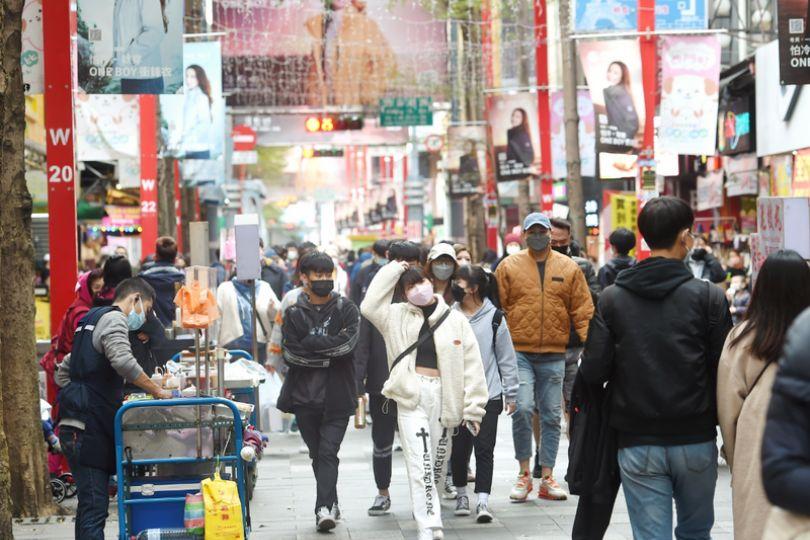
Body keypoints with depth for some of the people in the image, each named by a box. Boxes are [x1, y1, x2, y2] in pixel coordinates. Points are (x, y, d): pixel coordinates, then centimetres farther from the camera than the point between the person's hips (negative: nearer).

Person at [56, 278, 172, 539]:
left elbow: (62, 375, 31)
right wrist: (157, 391, -18)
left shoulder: (91, 320, 26)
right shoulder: (114, 318, -6)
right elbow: (123, 362, -25)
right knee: (95, 507, -15)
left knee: (90, 506, 13)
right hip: (89, 427, -10)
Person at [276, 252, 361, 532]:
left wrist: (311, 344, -11)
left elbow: (347, 343, -13)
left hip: (337, 396, -3)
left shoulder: (346, 309, 3)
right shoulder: (294, 314, 6)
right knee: (318, 454, 11)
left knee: (328, 453, -11)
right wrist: (329, 352, -10)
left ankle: (324, 508, -18)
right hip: (305, 397, 3)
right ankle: (330, 504, 22)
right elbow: (291, 354, -6)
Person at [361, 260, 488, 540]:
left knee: (437, 464, 9)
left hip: (443, 396, 1)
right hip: (411, 396, -1)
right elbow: (370, 306, -6)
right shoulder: (398, 316, 10)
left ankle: (425, 509, 30)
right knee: (420, 464, -10)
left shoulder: (455, 319, 5)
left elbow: (471, 365, 3)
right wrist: (393, 270, -1)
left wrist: (473, 409, -3)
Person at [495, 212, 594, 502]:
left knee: (551, 416, 6)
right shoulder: (509, 266, 3)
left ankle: (547, 478, 15)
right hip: (519, 351, -2)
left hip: (554, 355, 2)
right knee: (523, 407, -15)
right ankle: (524, 474, -1)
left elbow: (582, 310, 6)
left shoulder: (568, 268, 7)